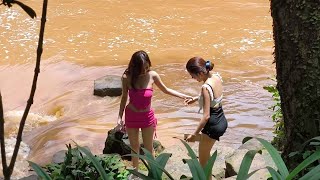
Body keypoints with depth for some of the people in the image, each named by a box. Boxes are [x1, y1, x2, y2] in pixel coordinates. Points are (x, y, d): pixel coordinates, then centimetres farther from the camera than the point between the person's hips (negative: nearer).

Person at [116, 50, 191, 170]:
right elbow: (124, 97, -2)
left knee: (149, 148, 11)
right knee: (134, 147, 18)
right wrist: (120, 117, -3)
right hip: (131, 116, 1)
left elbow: (165, 90, 1)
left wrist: (183, 96, -3)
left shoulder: (152, 75, -16)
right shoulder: (127, 77, -17)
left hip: (147, 116, -1)